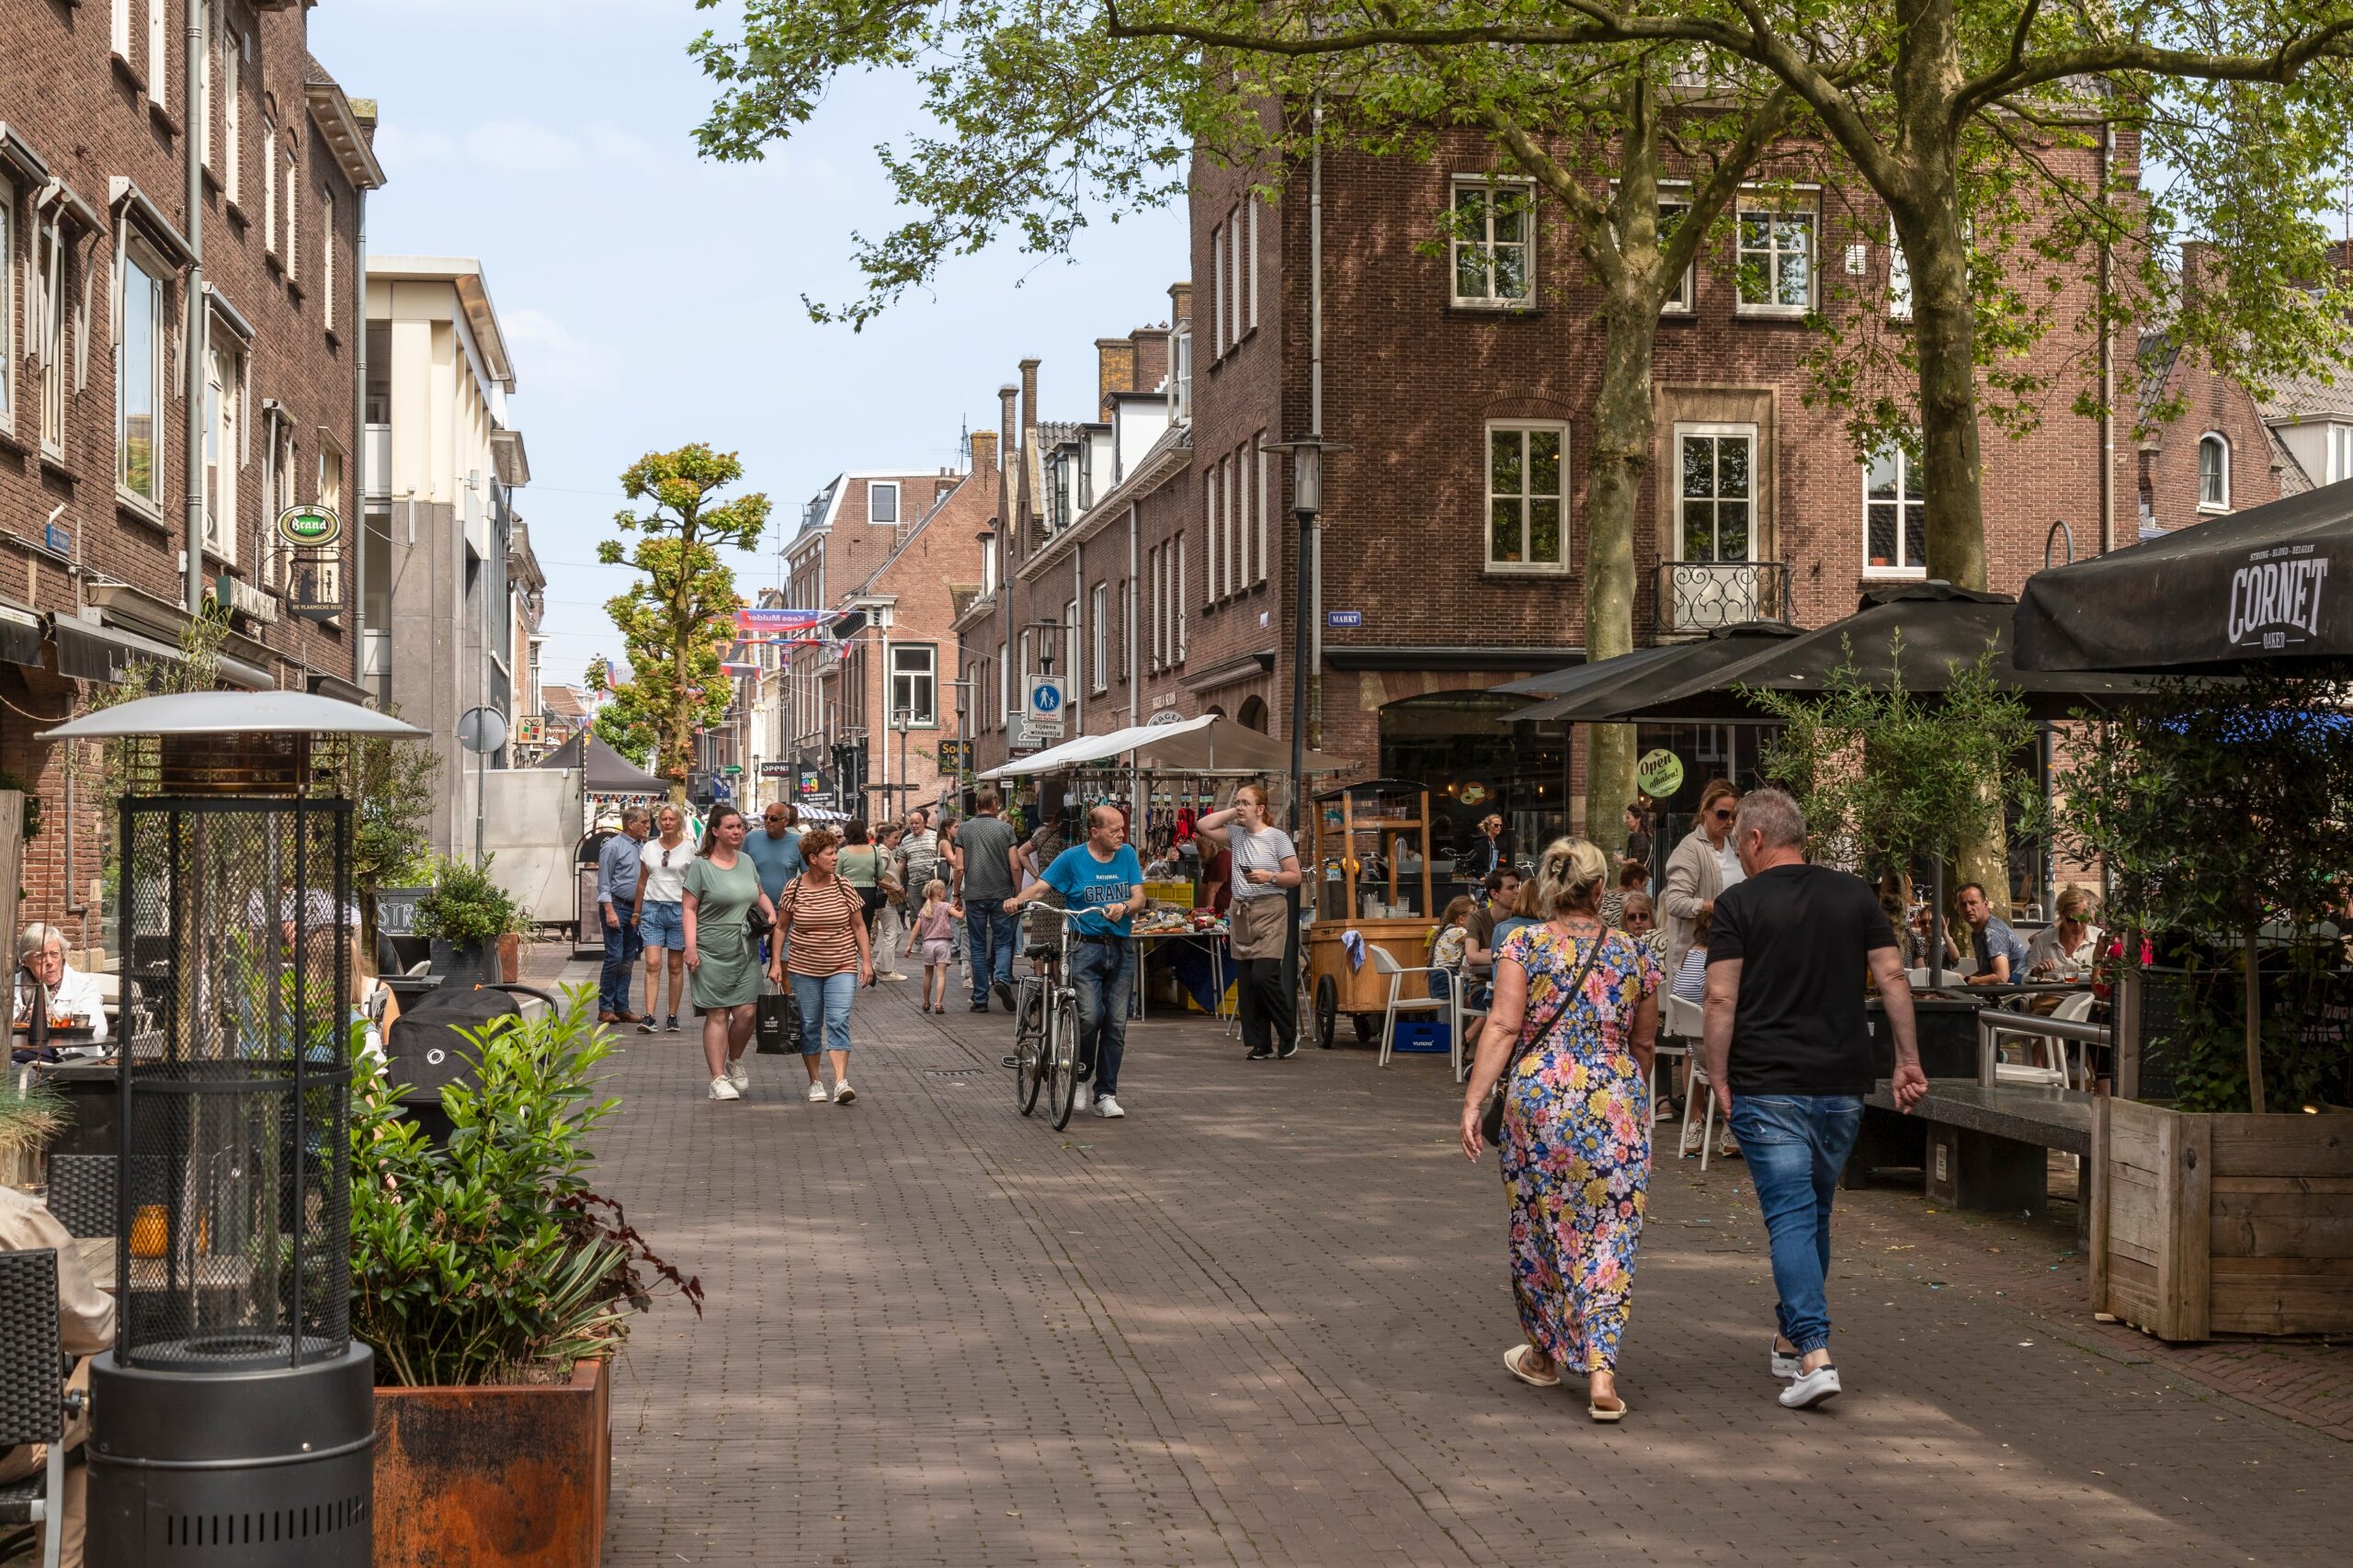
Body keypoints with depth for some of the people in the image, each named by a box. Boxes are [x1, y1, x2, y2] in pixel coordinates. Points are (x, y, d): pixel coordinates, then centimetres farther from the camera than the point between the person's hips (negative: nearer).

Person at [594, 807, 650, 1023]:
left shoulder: (643, 847, 13)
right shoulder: (613, 847, -7)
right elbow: (603, 882, -9)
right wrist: (610, 911, -16)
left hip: (635, 909, 7)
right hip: (617, 906, -7)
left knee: (628, 960, 8)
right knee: (614, 958, -9)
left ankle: (621, 1007, 13)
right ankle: (605, 1009, -4)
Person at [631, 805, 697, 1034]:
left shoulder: (689, 848, 2)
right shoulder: (648, 848, 9)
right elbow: (642, 882, 15)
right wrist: (637, 912, 14)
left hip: (679, 909, -1)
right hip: (652, 909, 1)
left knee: (675, 966, 5)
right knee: (653, 964, -9)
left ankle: (673, 1016, 13)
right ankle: (649, 1017, -14)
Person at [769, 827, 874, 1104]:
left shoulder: (843, 887, -2)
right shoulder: (794, 888, -3)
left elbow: (859, 926, 5)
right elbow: (781, 927, 5)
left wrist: (867, 961, 0)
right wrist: (776, 962, 1)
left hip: (842, 966, -1)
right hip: (804, 967, 1)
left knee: (838, 1021, -13)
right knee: (809, 1024, 6)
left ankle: (841, 1082, -18)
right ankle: (815, 1081, 19)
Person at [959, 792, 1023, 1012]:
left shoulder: (964, 829, 3)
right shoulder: (1005, 828, 0)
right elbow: (1014, 866, -3)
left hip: (974, 895, 1)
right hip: (1001, 894, -1)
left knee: (978, 947, 6)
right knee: (1003, 942, 9)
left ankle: (980, 1000, 6)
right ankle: (1002, 978, -19)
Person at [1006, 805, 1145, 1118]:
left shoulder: (1127, 855, 9)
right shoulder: (1072, 858, -1)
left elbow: (1139, 896, 3)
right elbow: (1040, 886, -7)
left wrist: (1124, 907, -20)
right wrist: (1018, 899, -28)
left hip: (1121, 950, 4)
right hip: (1085, 948, -4)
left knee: (1116, 1023, 1)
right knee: (1089, 1016, -17)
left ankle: (1106, 1094, 10)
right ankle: (1081, 1078, 8)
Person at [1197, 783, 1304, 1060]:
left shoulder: (1277, 837, -3)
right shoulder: (1236, 834, 12)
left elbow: (1295, 877, -4)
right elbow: (1203, 825, 12)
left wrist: (1270, 877, -19)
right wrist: (1232, 812, 9)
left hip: (1269, 910, -6)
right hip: (1240, 910, 6)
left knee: (1264, 976, -16)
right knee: (1245, 982, 3)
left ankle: (1290, 1033, 1)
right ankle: (1260, 1044, 9)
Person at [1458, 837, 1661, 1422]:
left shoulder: (1524, 945, -1)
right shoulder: (1633, 954, 7)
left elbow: (1503, 1026, -10)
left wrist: (1473, 1101, -10)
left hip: (1538, 1098, -1)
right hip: (1616, 1104, 1)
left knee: (1539, 1227, 15)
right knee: (1609, 1237, 2)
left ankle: (1545, 1355, 29)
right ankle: (1600, 1368, -10)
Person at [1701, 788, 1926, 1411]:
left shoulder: (1739, 905, -4)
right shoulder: (1855, 895, 8)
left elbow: (1721, 999, -10)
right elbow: (1892, 975, 3)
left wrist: (1719, 1078, -4)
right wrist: (1908, 1061, 6)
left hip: (1767, 1086, -4)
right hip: (1842, 1082, 4)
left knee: (1790, 1215, -6)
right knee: (1815, 1211, 17)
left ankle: (1815, 1355, -18)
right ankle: (1793, 1340, 29)